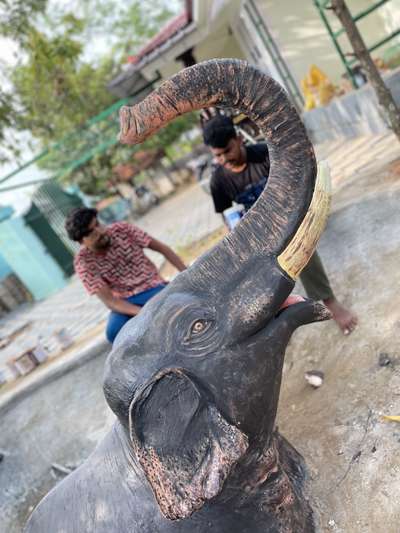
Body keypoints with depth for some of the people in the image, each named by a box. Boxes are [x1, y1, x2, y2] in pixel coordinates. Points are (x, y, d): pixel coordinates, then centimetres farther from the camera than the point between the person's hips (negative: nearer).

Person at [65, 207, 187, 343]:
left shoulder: (122, 229, -10)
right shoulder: (83, 261, -13)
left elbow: (162, 248, -2)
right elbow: (108, 300, -17)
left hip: (154, 288, 0)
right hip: (126, 302, 0)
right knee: (114, 333, -30)